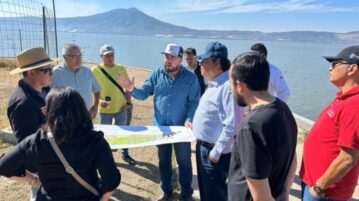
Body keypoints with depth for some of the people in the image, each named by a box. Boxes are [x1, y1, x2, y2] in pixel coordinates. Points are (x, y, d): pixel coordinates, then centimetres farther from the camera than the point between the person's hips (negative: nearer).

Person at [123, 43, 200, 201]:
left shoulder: (190, 78, -9)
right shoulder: (156, 74, -2)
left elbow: (194, 102, -9)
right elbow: (144, 93, -3)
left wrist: (189, 119, -24)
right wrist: (132, 89, -23)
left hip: (181, 127, -3)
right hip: (160, 126, 3)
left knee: (184, 162, 11)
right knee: (163, 161, 18)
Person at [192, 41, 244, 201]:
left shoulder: (228, 86, -24)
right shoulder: (214, 83, 9)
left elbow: (231, 125, -27)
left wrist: (216, 151, -21)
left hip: (214, 151, -9)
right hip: (203, 146, 9)